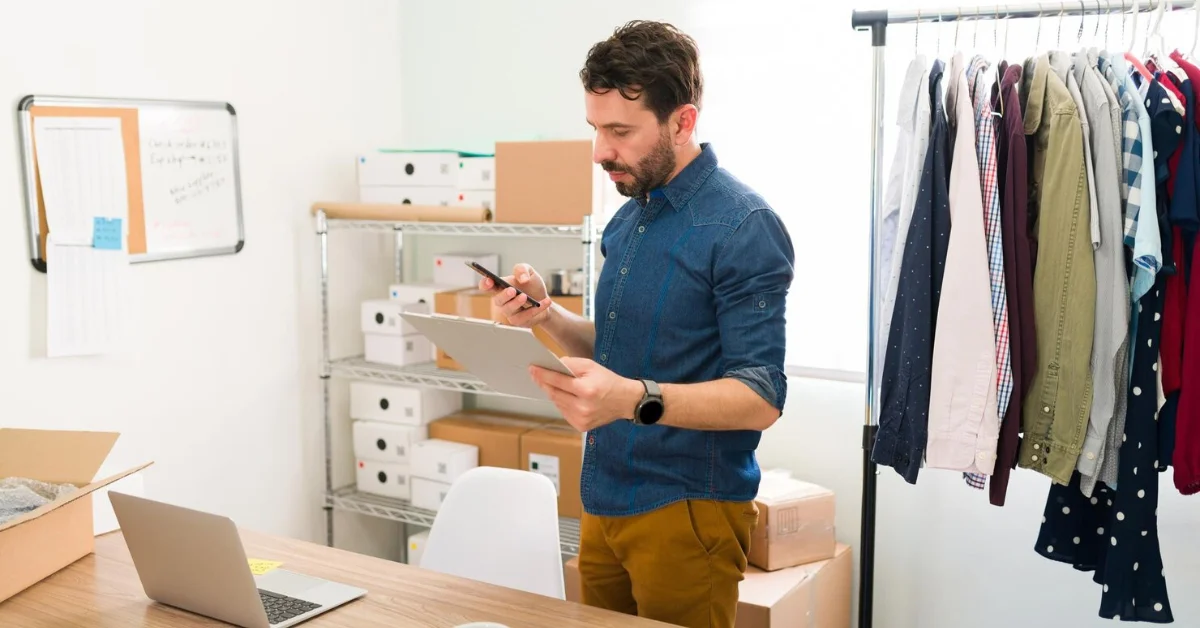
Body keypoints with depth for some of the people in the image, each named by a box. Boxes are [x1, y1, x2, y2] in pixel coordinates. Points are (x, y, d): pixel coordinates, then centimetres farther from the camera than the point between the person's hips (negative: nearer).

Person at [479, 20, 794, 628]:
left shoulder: (743, 227, -16)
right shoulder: (627, 219, 9)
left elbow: (761, 399, -20)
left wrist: (635, 399, -35)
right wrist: (548, 316, -3)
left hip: (686, 510, -7)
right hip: (604, 501, 7)